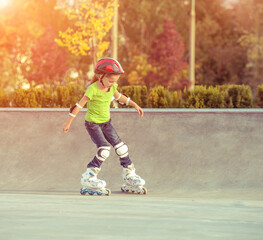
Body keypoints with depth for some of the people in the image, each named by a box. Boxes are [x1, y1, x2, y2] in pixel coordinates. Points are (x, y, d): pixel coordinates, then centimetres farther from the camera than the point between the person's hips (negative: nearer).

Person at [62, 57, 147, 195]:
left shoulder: (112, 87, -3)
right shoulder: (93, 89, -24)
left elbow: (119, 96, 19)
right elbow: (79, 105, -19)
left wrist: (134, 105, 16)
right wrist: (68, 122, -15)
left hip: (105, 122, 7)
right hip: (92, 123, -7)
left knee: (121, 147, 3)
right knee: (104, 150, -19)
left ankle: (129, 176, 16)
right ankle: (88, 178, -10)